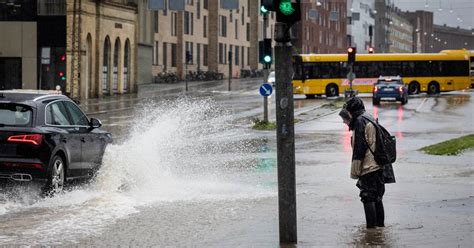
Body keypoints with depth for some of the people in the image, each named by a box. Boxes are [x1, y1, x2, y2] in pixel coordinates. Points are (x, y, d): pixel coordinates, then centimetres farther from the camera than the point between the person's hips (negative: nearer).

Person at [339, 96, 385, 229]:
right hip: (379, 166, 9)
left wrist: (355, 171, -14)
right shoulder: (370, 119, 17)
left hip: (368, 168, -9)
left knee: (368, 198, -5)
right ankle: (380, 224, 23)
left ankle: (371, 227, -5)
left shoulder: (360, 122, -11)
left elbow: (359, 148, -17)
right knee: (377, 198, 16)